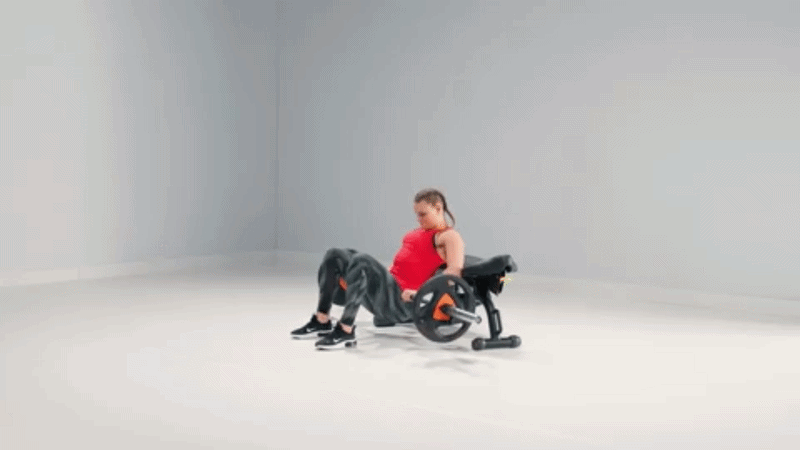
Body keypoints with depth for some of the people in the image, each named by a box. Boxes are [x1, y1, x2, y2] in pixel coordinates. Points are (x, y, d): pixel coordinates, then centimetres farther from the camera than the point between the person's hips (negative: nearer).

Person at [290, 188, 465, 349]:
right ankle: (322, 322, -3)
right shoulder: (421, 231, 27)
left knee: (362, 261, -34)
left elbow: (455, 270, -18)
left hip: (402, 300, -10)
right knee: (335, 256, 0)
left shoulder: (449, 236, -1)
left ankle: (345, 331, -31)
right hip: (388, 287, 10)